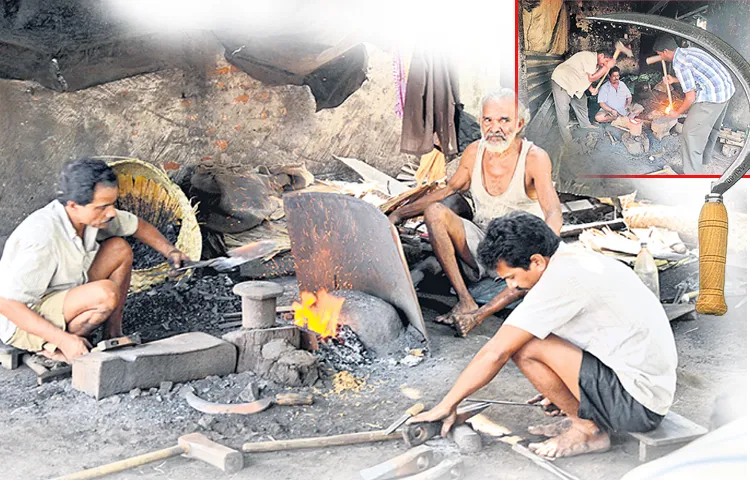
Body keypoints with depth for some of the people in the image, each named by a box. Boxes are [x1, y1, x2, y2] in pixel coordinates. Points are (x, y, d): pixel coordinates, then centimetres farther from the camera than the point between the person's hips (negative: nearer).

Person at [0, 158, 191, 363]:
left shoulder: (91, 213, -10)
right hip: (25, 322, -8)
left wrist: (170, 251, -6)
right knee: (105, 293, -32)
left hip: (61, 298, 8)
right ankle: (54, 347, -8)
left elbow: (138, 226, 10)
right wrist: (63, 340, -31)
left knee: (119, 249, -1)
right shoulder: (42, 237, -33)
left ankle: (113, 335, 4)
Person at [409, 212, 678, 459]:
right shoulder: (580, 259, 7)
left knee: (524, 347, -17)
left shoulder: (562, 279, -21)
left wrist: (446, 406, -8)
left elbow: (496, 354, -17)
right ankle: (583, 417, 10)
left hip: (638, 405, -10)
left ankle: (588, 429, 0)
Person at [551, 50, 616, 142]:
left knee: (581, 102, 20)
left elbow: (587, 78, 12)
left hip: (573, 82, 10)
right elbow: (591, 78, -26)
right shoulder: (590, 57, -25)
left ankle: (585, 124, 40)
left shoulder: (596, 64, 7)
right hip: (561, 80, -10)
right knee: (563, 109, -8)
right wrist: (607, 66, -25)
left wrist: (591, 89, -6)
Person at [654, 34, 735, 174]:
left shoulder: (679, 64, -16)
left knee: (690, 134, -5)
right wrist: (674, 80, 30)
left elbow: (691, 98, -15)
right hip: (727, 88, 10)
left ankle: (693, 173, -4)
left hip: (712, 95, -10)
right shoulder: (689, 50, 12)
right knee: (711, 126, 28)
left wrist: (677, 113, 2)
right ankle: (704, 158, 48)